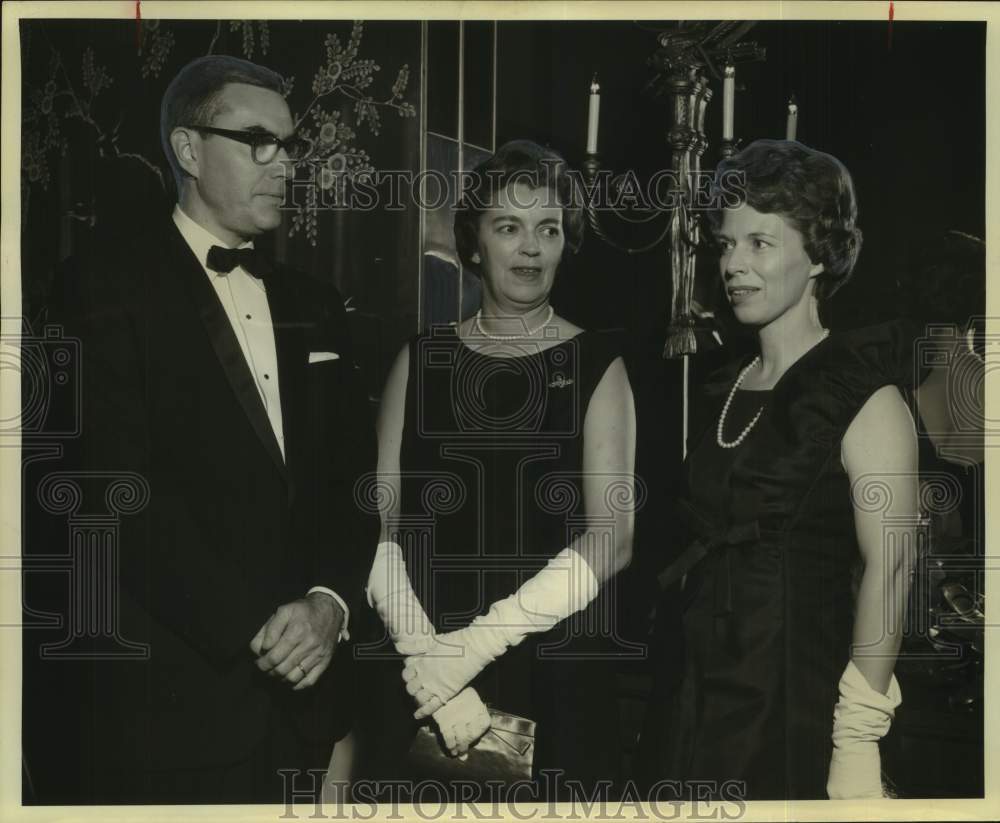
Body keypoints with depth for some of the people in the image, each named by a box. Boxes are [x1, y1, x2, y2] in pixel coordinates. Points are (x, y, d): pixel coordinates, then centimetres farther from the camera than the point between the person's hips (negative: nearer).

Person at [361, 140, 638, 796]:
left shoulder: (597, 366, 0)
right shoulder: (422, 360, 5)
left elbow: (613, 539, -10)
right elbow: (379, 528, -1)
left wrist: (479, 641, -18)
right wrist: (428, 653, -15)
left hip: (558, 681, -1)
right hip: (427, 687, 2)